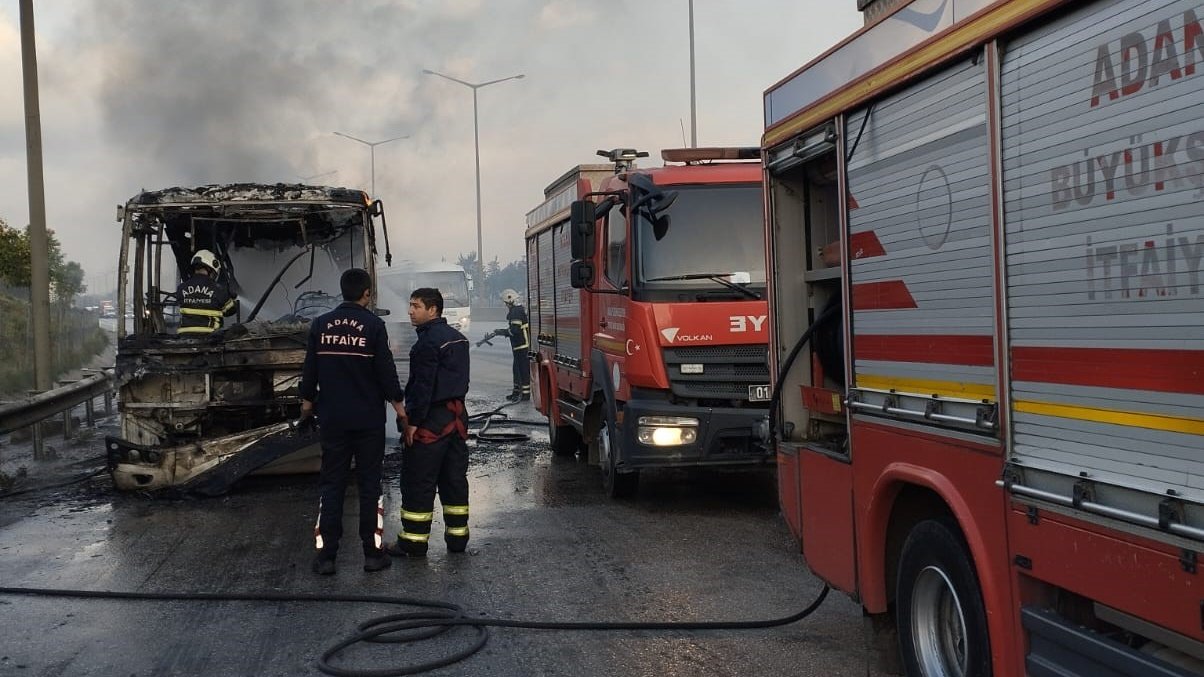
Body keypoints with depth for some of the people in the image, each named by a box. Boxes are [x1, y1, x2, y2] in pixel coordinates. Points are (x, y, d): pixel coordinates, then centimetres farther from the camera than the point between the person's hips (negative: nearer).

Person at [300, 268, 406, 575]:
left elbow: (309, 369, 7)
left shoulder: (321, 324, 1)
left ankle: (326, 555, 6)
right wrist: (398, 404, 4)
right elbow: (385, 369, -8)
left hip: (332, 419, 3)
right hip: (368, 419, -2)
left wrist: (307, 401, 22)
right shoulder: (373, 325, -9)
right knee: (369, 484, 7)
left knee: (331, 484, 8)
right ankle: (373, 552, 9)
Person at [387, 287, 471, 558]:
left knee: (418, 483, -1)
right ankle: (457, 537, 17)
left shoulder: (428, 342, -16)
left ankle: (414, 542, 3)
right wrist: (455, 408, 20)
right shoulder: (458, 338, 13)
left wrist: (413, 421, -17)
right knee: (455, 478, 13)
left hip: (432, 419, -9)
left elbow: (423, 385, -20)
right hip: (458, 415, 9)